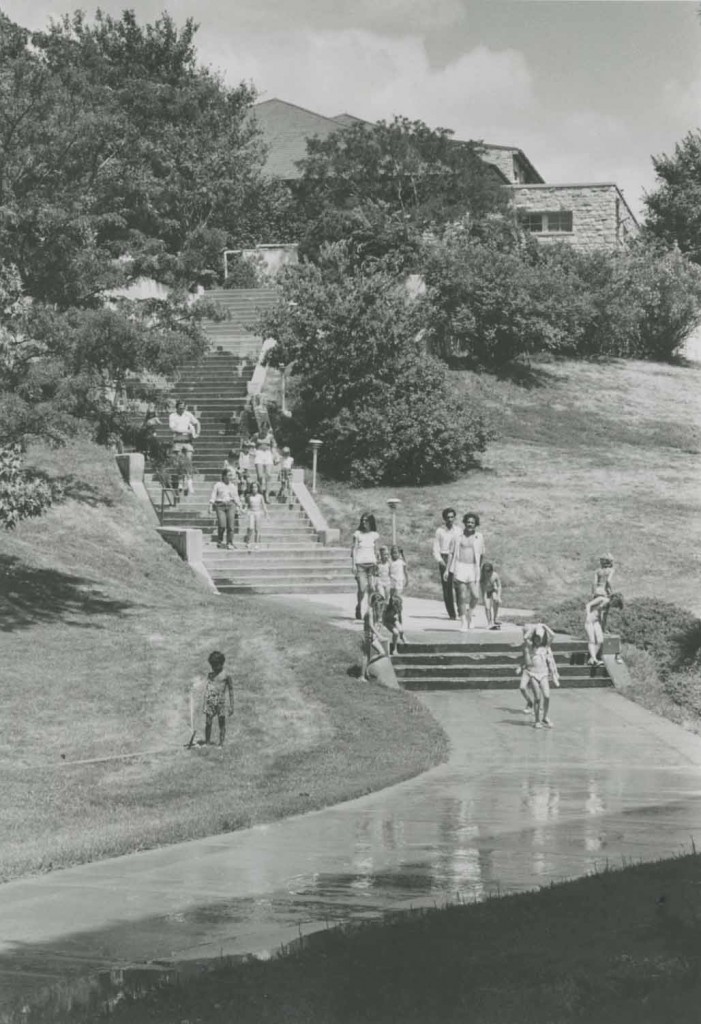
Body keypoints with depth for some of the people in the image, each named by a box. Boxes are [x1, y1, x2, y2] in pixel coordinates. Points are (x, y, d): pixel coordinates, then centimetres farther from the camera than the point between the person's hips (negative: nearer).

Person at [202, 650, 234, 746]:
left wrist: (231, 706, -5)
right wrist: (204, 703, 13)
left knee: (222, 724, 2)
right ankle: (207, 742, 5)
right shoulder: (210, 675, 9)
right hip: (210, 702, 4)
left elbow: (231, 691, -3)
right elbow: (207, 689, 15)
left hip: (221, 702, -4)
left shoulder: (226, 676, -5)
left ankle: (221, 744, 7)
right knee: (208, 723, -1)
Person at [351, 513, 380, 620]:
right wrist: (353, 564, -7)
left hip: (371, 563, 3)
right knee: (362, 588, -7)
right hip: (360, 563, -3)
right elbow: (354, 549, -1)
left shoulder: (374, 535, 8)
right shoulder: (358, 534, -1)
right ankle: (358, 608, 13)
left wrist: (376, 564, 14)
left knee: (371, 587, -9)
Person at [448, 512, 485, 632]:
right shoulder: (458, 537, 4)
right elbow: (451, 554, 6)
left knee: (475, 596, -9)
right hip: (460, 567, -1)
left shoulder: (479, 537, 7)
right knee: (462, 596, -3)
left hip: (473, 569, 1)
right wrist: (448, 570, 0)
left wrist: (479, 568, 18)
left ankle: (469, 612, 21)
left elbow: (482, 555, 15)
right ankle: (463, 622, 6)